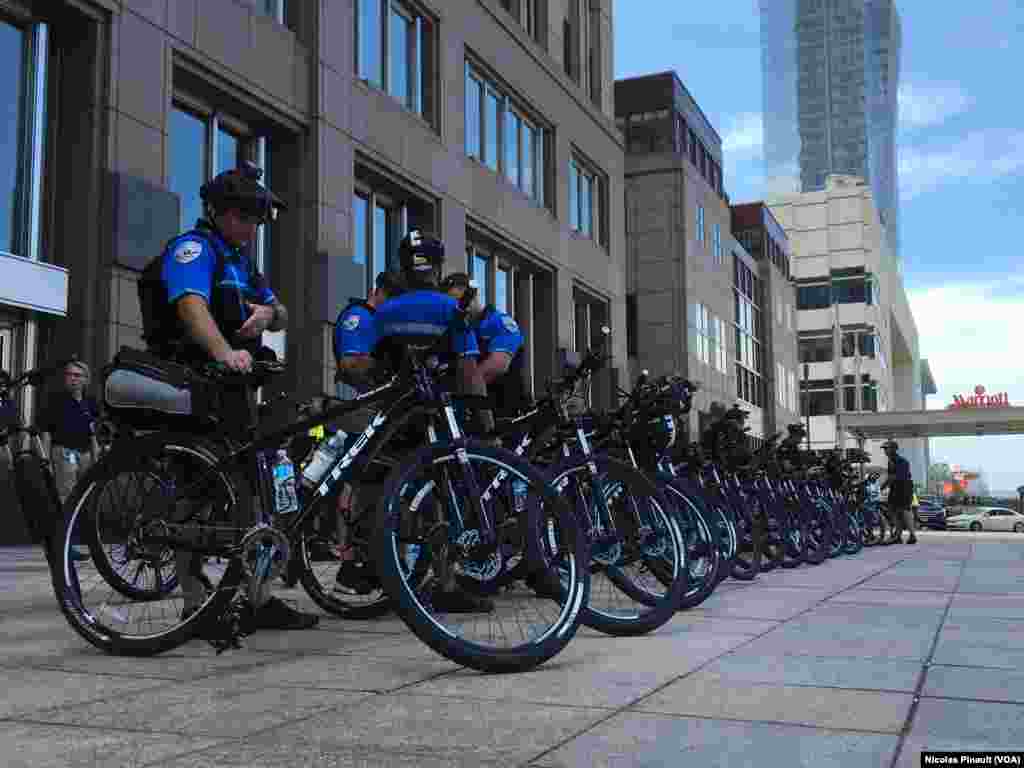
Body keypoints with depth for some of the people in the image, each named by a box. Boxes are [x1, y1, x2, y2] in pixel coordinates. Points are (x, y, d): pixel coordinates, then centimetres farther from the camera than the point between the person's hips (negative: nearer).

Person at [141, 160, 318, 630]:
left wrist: (267, 313, -5)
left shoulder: (240, 260, 22)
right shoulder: (193, 248, -6)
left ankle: (259, 599, 15)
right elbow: (191, 305, -26)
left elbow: (282, 316, 20)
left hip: (235, 388, 9)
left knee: (247, 490, 9)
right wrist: (225, 352, -44)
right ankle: (196, 605, -3)